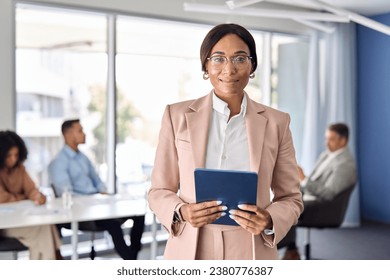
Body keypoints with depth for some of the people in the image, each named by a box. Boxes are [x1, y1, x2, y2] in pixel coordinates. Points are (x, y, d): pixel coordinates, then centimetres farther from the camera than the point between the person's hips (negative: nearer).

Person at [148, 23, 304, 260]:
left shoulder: (276, 122, -1)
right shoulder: (177, 116, -1)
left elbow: (291, 197, 4)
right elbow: (159, 191, 3)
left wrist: (269, 221, -15)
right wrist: (181, 212, -17)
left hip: (251, 254, 0)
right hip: (190, 253, 0)